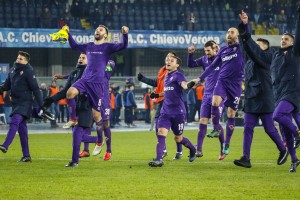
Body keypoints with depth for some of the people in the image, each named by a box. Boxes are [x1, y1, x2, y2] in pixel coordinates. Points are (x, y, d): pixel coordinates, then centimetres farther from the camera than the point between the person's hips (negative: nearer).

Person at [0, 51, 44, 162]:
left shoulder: (28, 72, -10)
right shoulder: (13, 70, 11)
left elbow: (35, 89, -12)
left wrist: (41, 105, -14)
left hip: (25, 103, -8)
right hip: (16, 102, 8)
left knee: (14, 122, -24)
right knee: (22, 128, 8)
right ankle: (26, 155, 10)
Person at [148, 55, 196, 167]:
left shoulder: (178, 75, -9)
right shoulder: (166, 76, 15)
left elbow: (183, 84, -32)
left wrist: (187, 86, -52)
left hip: (178, 112, -6)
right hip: (165, 111, 6)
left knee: (178, 138, 6)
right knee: (161, 133, -14)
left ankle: (193, 150, 35)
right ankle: (159, 160, -17)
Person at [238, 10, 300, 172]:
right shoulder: (274, 56, 19)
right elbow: (258, 53, 28)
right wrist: (246, 38, 26)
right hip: (279, 96, 7)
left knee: (277, 116, -32)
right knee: (286, 132, 7)